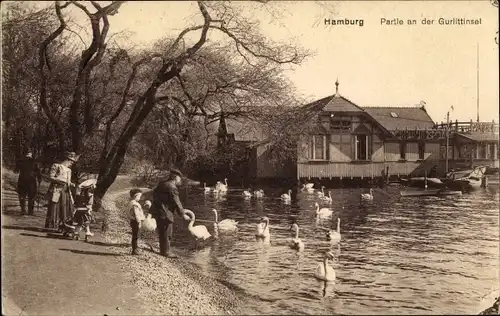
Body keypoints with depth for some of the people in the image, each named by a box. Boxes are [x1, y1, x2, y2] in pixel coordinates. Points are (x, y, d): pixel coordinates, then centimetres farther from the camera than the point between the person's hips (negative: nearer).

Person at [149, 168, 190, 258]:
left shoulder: (162, 184, 11)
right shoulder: (172, 187, -17)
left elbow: (154, 193, 22)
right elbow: (177, 203, -16)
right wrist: (183, 214, -9)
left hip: (157, 210, 10)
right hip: (165, 213, -10)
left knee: (162, 232, 19)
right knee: (167, 233, 2)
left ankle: (163, 249, 30)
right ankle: (166, 251, 10)